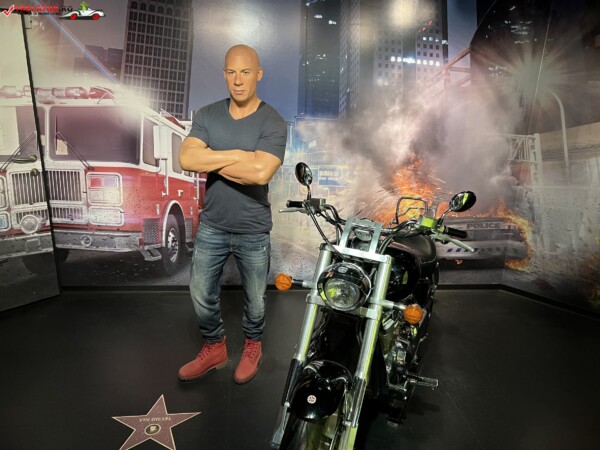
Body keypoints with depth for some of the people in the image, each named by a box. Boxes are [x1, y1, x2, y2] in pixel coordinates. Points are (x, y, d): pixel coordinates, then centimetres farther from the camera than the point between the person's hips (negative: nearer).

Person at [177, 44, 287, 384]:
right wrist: (239, 155, -22)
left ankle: (252, 347, 45)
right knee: (202, 295, 16)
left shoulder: (273, 123, -14)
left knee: (255, 299, 16)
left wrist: (212, 161, -18)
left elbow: (261, 172, -29)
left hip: (253, 232, -3)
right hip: (211, 226, 4)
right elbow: (186, 158, -17)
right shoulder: (207, 115, -2)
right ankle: (214, 349, 42)